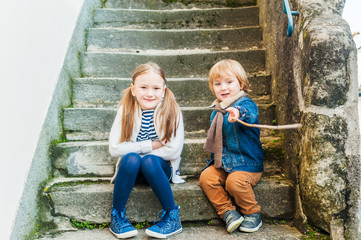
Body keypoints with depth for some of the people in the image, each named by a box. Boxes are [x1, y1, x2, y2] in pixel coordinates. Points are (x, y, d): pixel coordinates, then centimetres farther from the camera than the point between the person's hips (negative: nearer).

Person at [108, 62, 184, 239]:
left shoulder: (172, 111, -12)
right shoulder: (126, 110, -7)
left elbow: (173, 151, -19)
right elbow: (114, 148, -13)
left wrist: (136, 148, -14)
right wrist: (150, 145, -18)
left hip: (160, 167, -1)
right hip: (131, 169, 1)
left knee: (149, 161, -32)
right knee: (131, 158, -31)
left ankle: (172, 216, -18)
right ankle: (116, 215, -15)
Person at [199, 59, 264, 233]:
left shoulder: (246, 104, -11)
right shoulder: (216, 111, 10)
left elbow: (250, 114, -39)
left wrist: (238, 113, -61)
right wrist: (215, 160, 20)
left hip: (247, 163, -6)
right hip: (222, 163, 6)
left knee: (235, 181, -30)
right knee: (206, 178, -16)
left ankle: (253, 213, -2)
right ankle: (227, 212, -4)